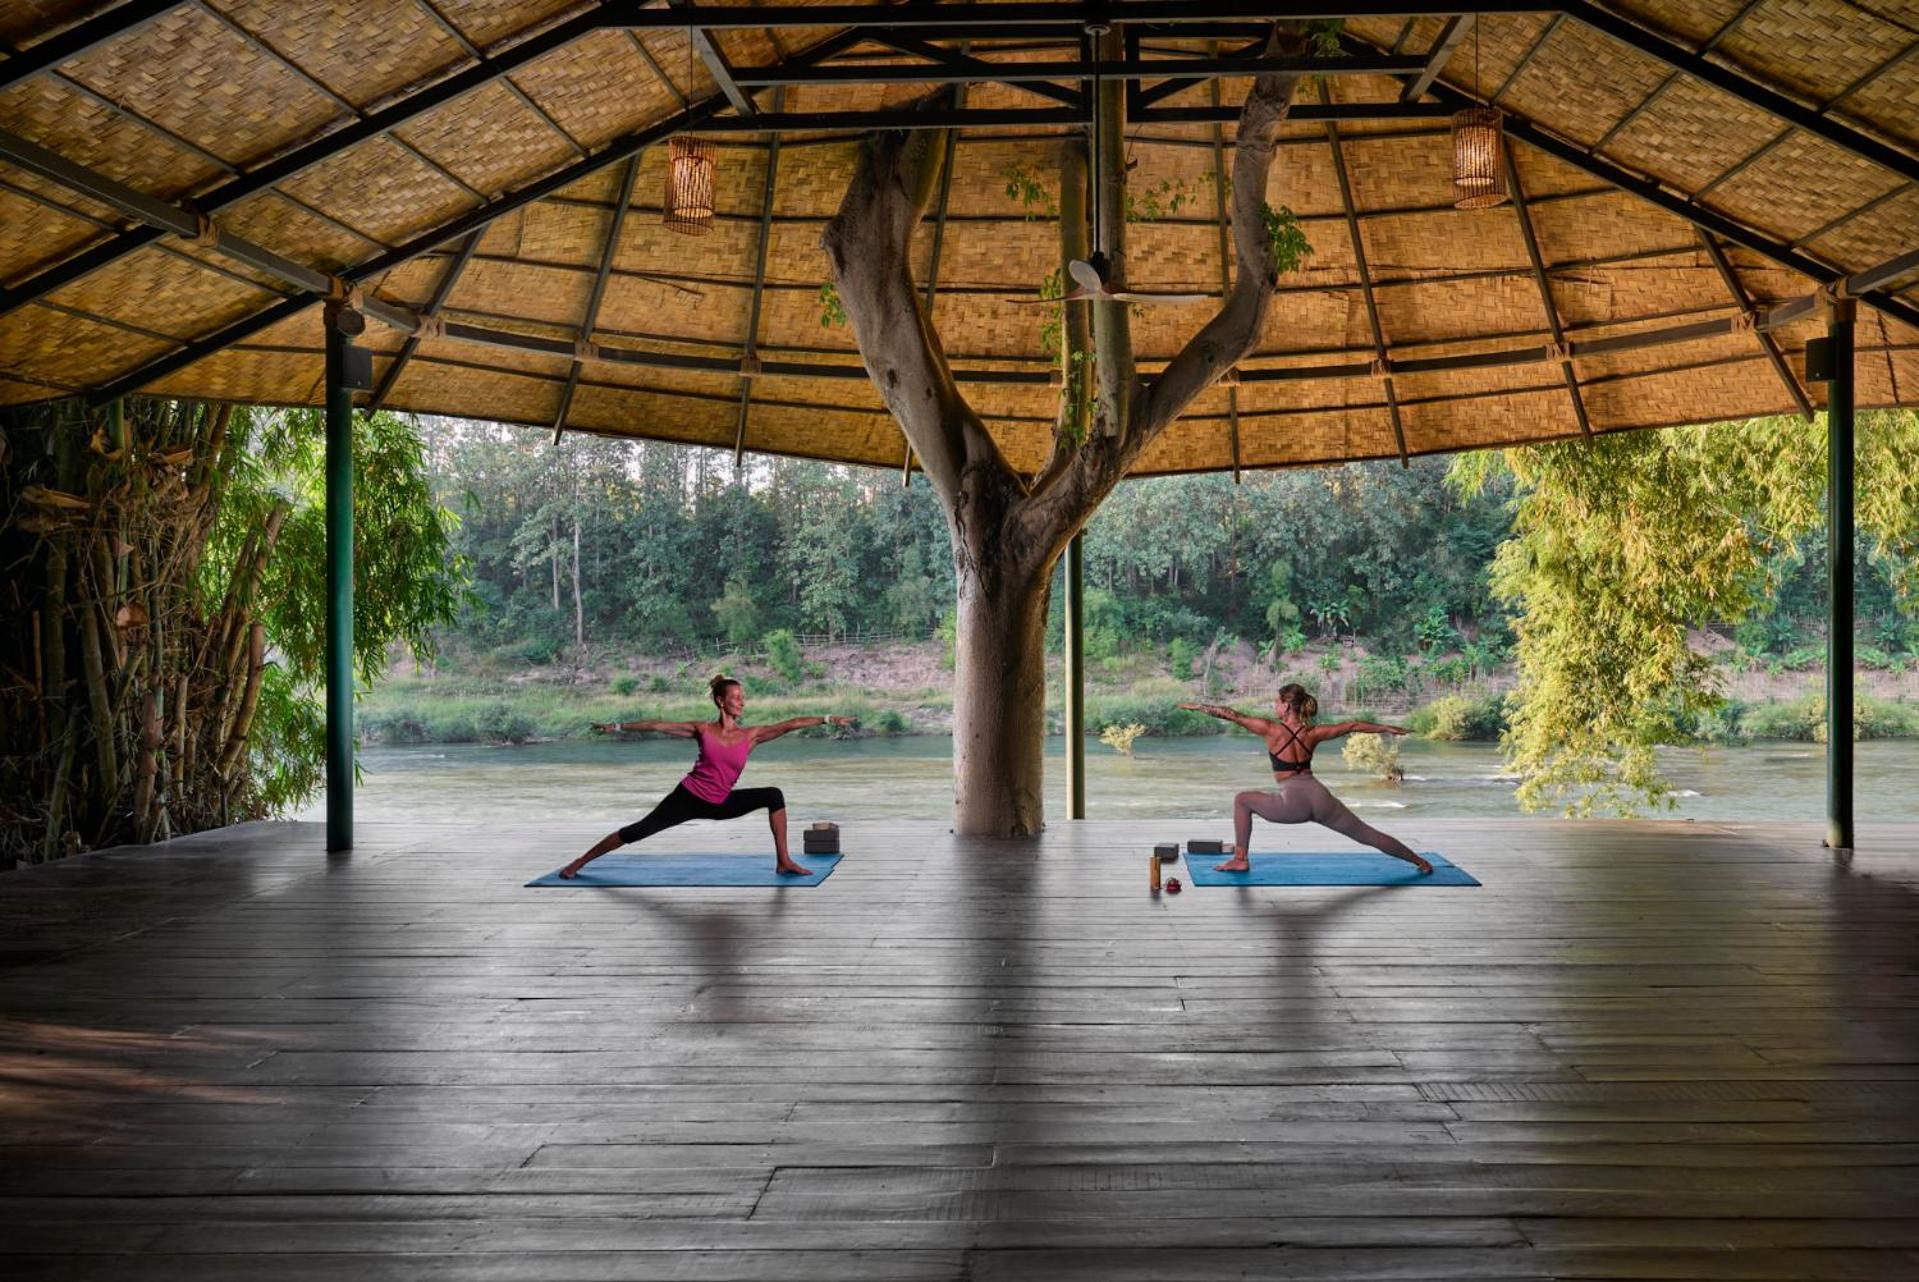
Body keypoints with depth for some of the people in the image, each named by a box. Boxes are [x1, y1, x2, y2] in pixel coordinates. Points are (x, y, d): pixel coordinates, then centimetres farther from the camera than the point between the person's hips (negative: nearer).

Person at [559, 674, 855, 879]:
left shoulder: (751, 734, -7)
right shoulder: (703, 730, -10)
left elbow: (790, 724, -13)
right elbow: (659, 726, -6)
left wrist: (827, 719, -18)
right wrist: (618, 726, -5)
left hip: (720, 803, 2)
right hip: (689, 797, -2)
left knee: (774, 795, -14)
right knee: (639, 831, -5)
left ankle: (783, 861, -9)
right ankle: (579, 863, 13)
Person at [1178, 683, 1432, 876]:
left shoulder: (1271, 729, -2)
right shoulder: (1313, 733, 10)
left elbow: (1231, 715, 1)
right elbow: (1352, 726, 19)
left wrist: (1199, 706, 10)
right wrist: (1386, 728, 32)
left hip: (1294, 802, -5)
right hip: (1321, 798, 5)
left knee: (1242, 800, 16)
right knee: (1368, 834, 18)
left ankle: (1240, 860, 13)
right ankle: (1420, 862, 27)